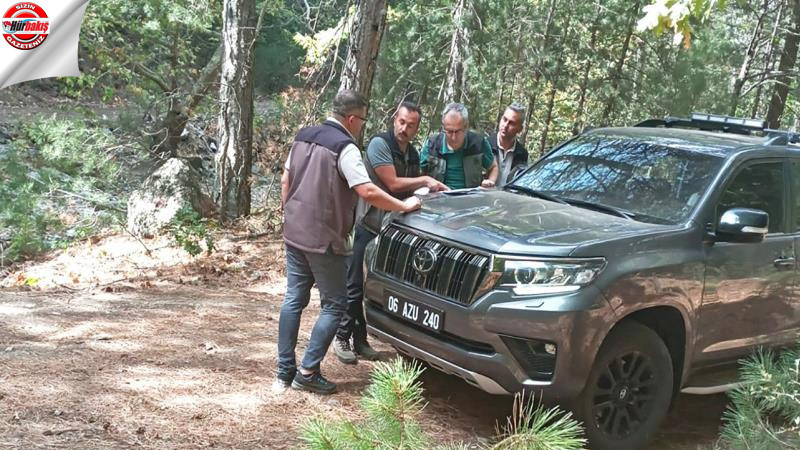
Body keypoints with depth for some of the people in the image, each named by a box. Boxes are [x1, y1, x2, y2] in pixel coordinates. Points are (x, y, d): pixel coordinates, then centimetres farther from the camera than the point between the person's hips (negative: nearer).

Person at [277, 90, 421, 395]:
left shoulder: (303, 137, 10)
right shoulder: (345, 147, -15)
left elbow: (286, 181, 15)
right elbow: (368, 192, -23)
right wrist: (404, 206, -13)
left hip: (294, 234, 8)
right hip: (325, 240, -8)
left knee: (293, 299, 13)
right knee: (334, 306, 4)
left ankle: (284, 370, 16)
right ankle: (308, 372, 1)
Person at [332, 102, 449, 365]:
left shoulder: (413, 154, 13)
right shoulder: (379, 144, -10)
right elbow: (393, 184, -16)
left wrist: (429, 189, 2)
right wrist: (425, 181, -8)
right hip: (369, 227, -7)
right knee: (355, 286, -2)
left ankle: (360, 340, 18)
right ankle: (342, 338, 10)